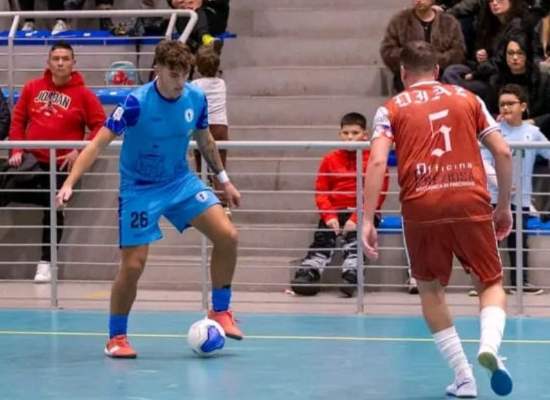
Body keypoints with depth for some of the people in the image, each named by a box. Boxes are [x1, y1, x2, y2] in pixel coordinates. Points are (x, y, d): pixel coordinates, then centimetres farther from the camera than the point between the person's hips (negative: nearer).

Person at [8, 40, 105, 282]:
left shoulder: (83, 94, -4)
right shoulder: (32, 88, 5)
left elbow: (100, 126, -5)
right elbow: (18, 120, 11)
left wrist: (80, 151, -15)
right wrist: (17, 149, -1)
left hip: (61, 164, -3)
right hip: (31, 159, 4)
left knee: (54, 207, -8)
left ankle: (46, 263, -1)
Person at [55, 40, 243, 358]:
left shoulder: (196, 98, -9)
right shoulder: (136, 103, -24)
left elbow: (205, 141, 11)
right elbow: (98, 144, -23)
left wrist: (224, 180, 17)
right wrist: (69, 184, -33)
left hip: (181, 181, 4)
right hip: (140, 189, -4)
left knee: (227, 236, -10)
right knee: (134, 264, -8)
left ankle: (220, 312, 8)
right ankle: (117, 337, 13)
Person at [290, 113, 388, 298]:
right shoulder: (330, 159, 10)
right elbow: (321, 191, 8)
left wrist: (356, 218, -16)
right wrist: (329, 216, -10)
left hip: (363, 213, -3)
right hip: (335, 212, 3)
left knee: (355, 237, -28)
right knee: (322, 237, -18)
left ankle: (351, 275, -41)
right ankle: (308, 272, -29)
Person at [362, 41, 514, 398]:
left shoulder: (392, 109, 12)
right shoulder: (468, 99, 17)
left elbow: (378, 162, -2)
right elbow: (503, 152, 10)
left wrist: (368, 221, -3)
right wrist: (504, 206, 20)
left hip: (421, 208, 0)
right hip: (471, 204, 0)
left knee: (431, 290, 18)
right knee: (492, 282, 14)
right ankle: (490, 344, -18)